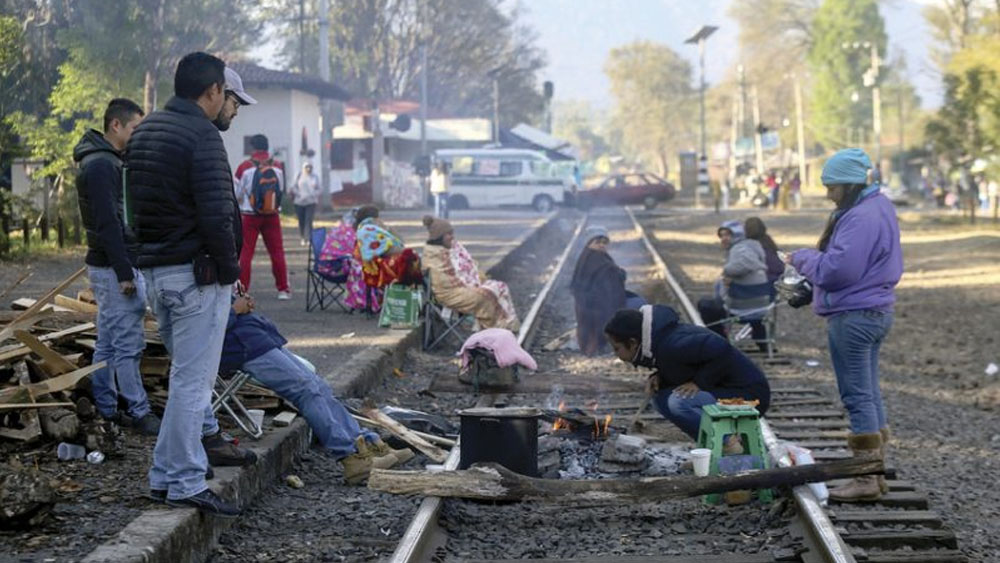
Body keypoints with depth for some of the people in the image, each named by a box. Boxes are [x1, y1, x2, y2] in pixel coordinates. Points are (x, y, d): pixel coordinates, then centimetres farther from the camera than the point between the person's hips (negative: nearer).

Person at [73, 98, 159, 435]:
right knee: (128, 344, -7)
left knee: (108, 343, 13)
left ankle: (105, 408, 19)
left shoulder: (106, 162, 16)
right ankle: (139, 413, -3)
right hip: (115, 267, -11)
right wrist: (124, 273, -22)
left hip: (108, 267, 11)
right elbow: (107, 223, -22)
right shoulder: (101, 166, -17)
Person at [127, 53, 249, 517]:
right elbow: (216, 215, -22)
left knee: (186, 371, 21)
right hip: (196, 273, -9)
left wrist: (151, 252, 17)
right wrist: (229, 269, -10)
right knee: (192, 378, -5)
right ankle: (184, 482, -3)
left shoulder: (143, 132, 13)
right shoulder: (202, 137, -16)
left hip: (153, 269, 9)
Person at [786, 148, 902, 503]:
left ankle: (866, 482, -1)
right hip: (876, 311, 11)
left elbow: (836, 270, -25)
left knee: (858, 397, -5)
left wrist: (802, 258, -7)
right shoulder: (880, 208, 13)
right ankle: (875, 473, 22)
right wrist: (812, 260, 5)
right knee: (870, 396, 15)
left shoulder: (860, 218, -21)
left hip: (853, 318, -11)